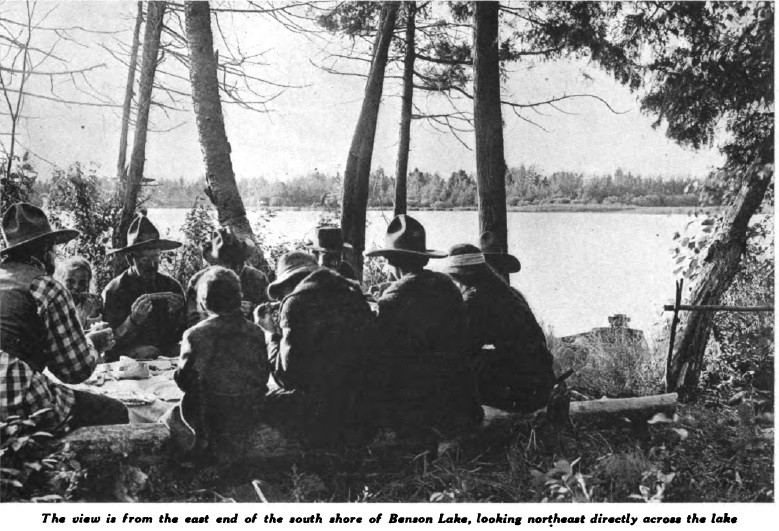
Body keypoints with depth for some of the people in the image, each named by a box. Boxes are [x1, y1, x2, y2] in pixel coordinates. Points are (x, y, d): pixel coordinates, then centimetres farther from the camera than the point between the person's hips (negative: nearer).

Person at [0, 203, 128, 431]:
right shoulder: (48, 289, -5)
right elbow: (77, 370, -4)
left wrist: (84, 338, 28)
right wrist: (92, 343, 19)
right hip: (19, 405, -8)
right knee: (115, 412, 5)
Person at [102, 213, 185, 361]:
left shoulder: (172, 286, 9)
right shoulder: (113, 292, -2)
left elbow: (182, 334, 9)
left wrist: (176, 313, -11)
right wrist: (134, 320, -22)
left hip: (168, 352, 3)